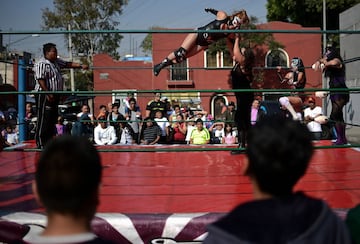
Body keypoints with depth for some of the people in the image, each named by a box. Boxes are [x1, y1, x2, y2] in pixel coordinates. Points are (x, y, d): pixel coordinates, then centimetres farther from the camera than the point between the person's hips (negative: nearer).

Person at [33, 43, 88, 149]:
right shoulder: (41, 64, -15)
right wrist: (48, 94, -26)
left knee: (52, 119, 14)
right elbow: (41, 80, -22)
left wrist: (81, 66, 8)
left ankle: (49, 142, 23)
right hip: (44, 95, -10)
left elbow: (68, 64, 19)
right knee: (43, 120, -6)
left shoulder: (56, 62, 14)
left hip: (55, 95, 10)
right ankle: (41, 143, -1)